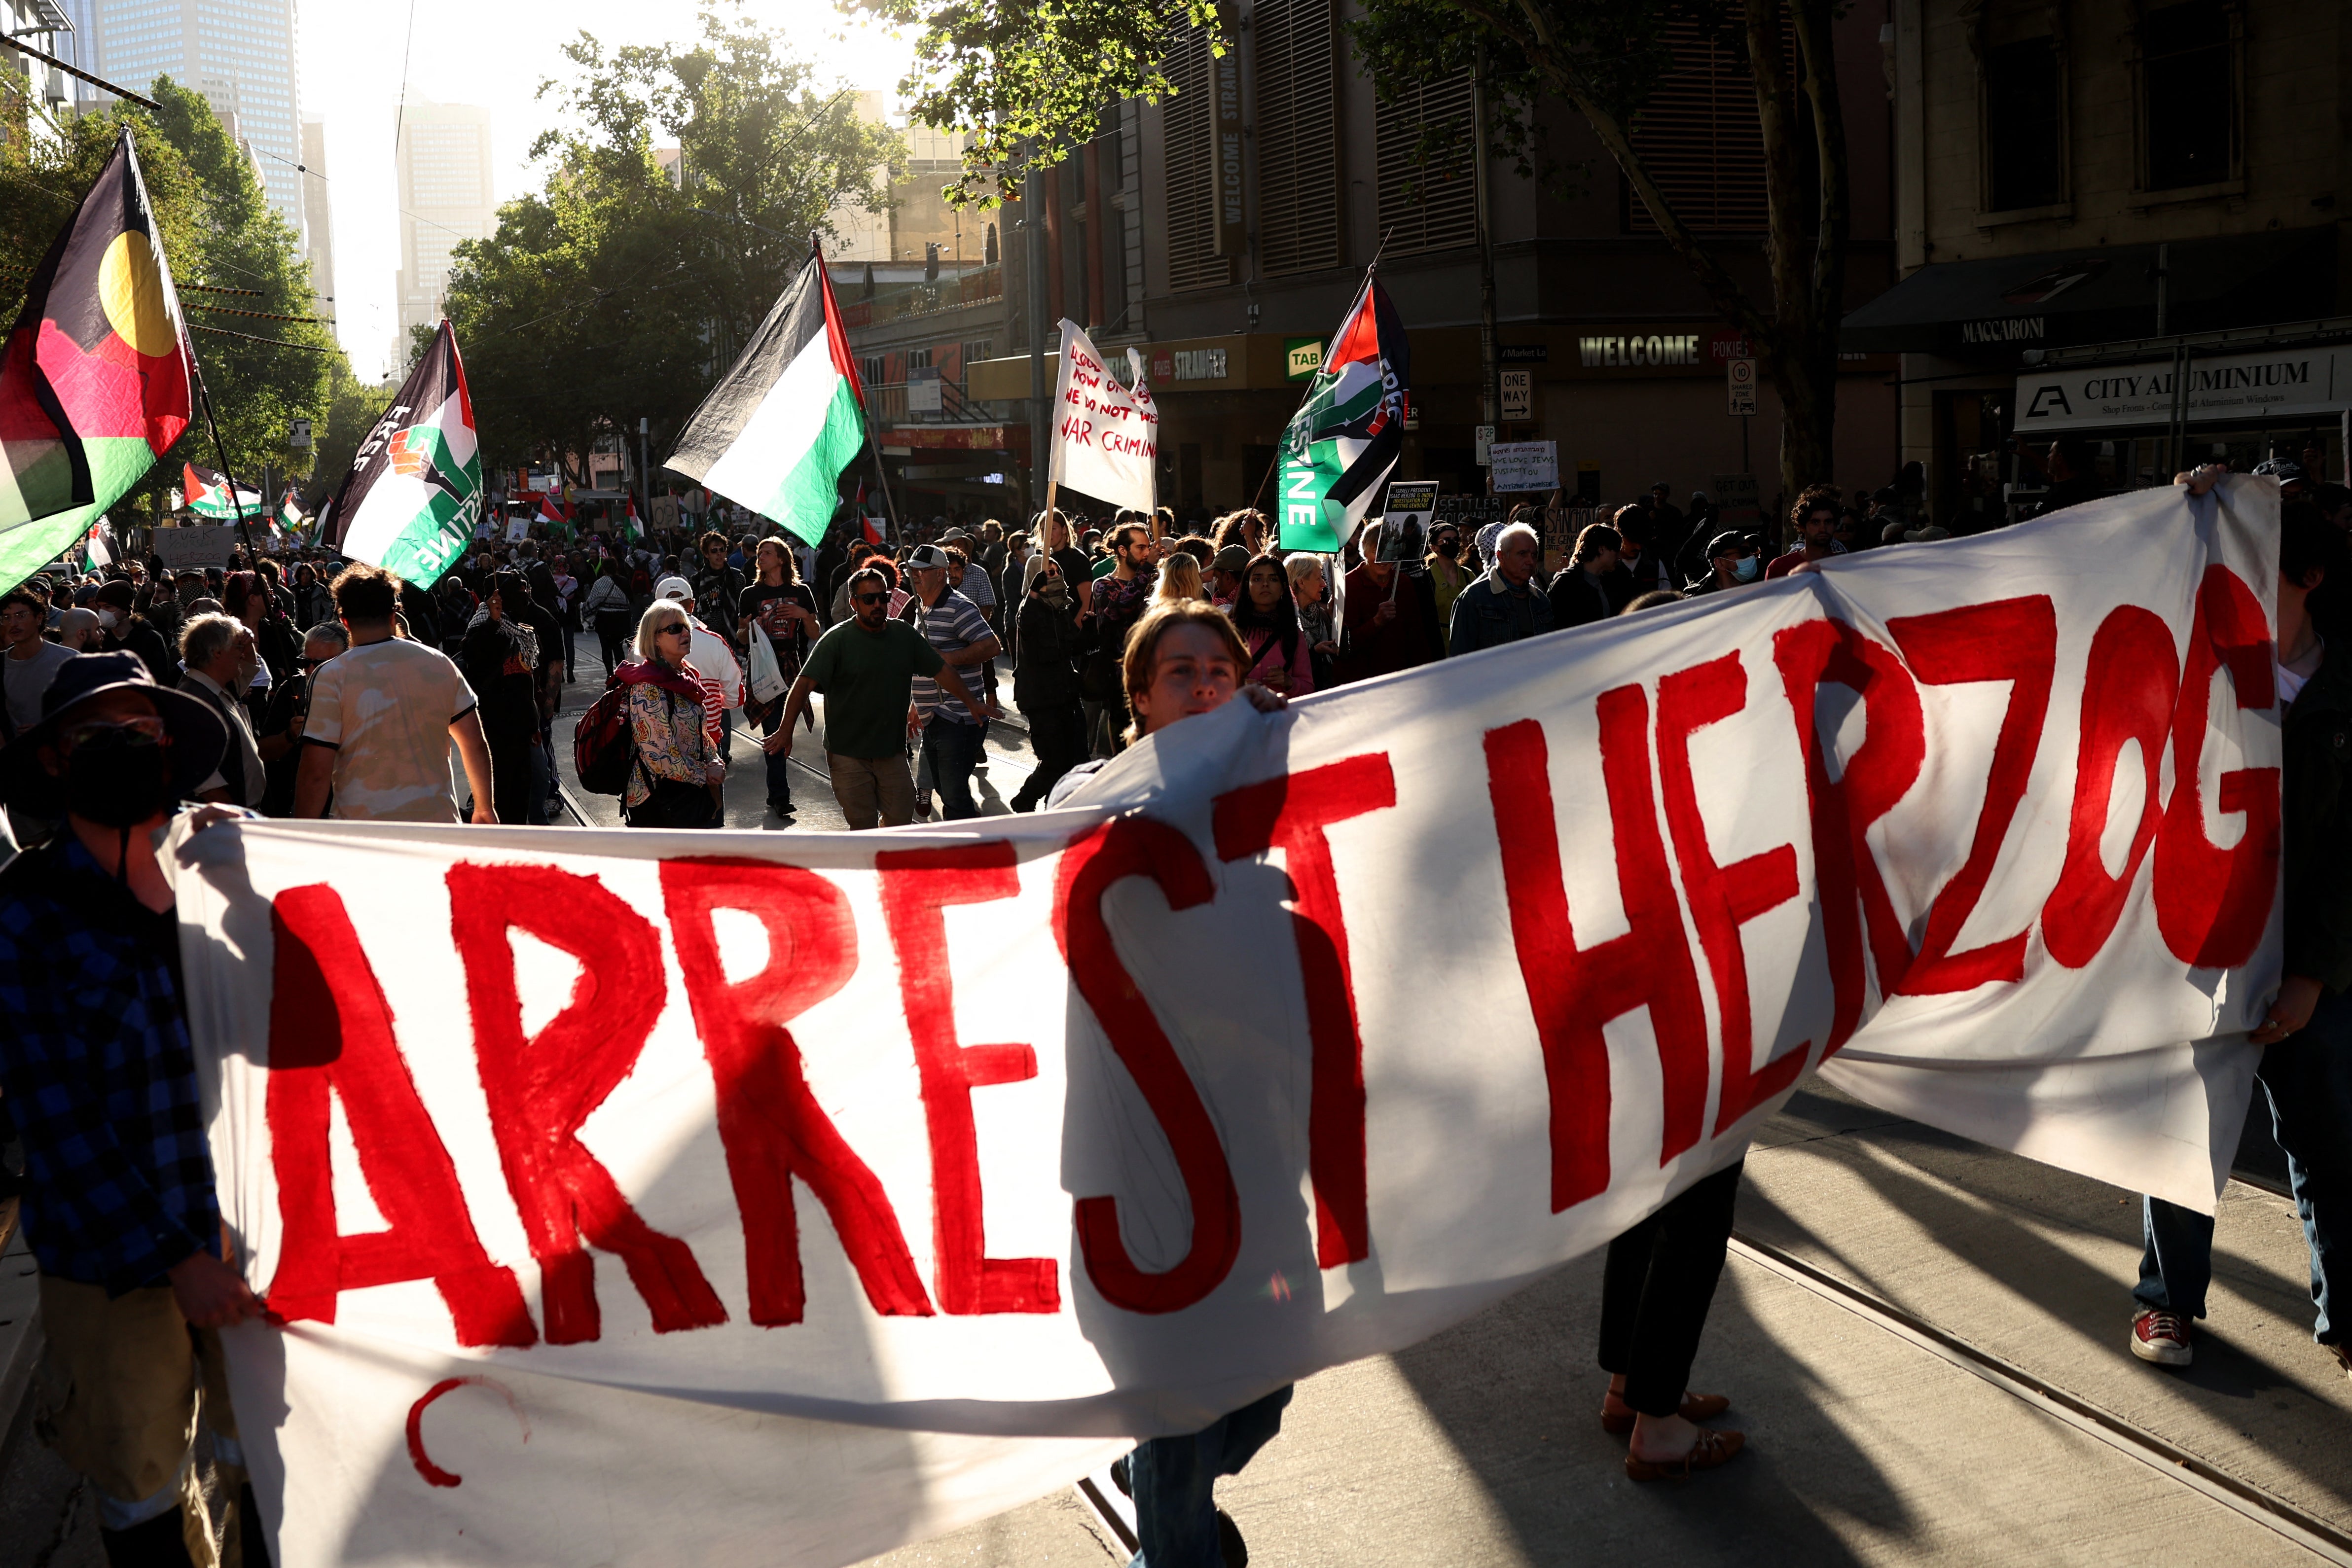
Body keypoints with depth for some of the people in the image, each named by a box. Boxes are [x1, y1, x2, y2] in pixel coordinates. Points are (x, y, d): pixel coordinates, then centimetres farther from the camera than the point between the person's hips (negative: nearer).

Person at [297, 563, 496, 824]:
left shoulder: (331, 677, -6)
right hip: (439, 826, 3)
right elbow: (476, 745, 10)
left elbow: (316, 773, -9)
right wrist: (485, 808, 22)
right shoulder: (440, 664, 4)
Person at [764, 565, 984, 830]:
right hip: (848, 755, -4)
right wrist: (786, 731, -25)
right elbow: (805, 683, -15)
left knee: (901, 823, 7)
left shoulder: (905, 635, 5)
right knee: (863, 829, 0)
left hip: (893, 753, 4)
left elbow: (942, 671, 13)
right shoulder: (837, 639, -8)